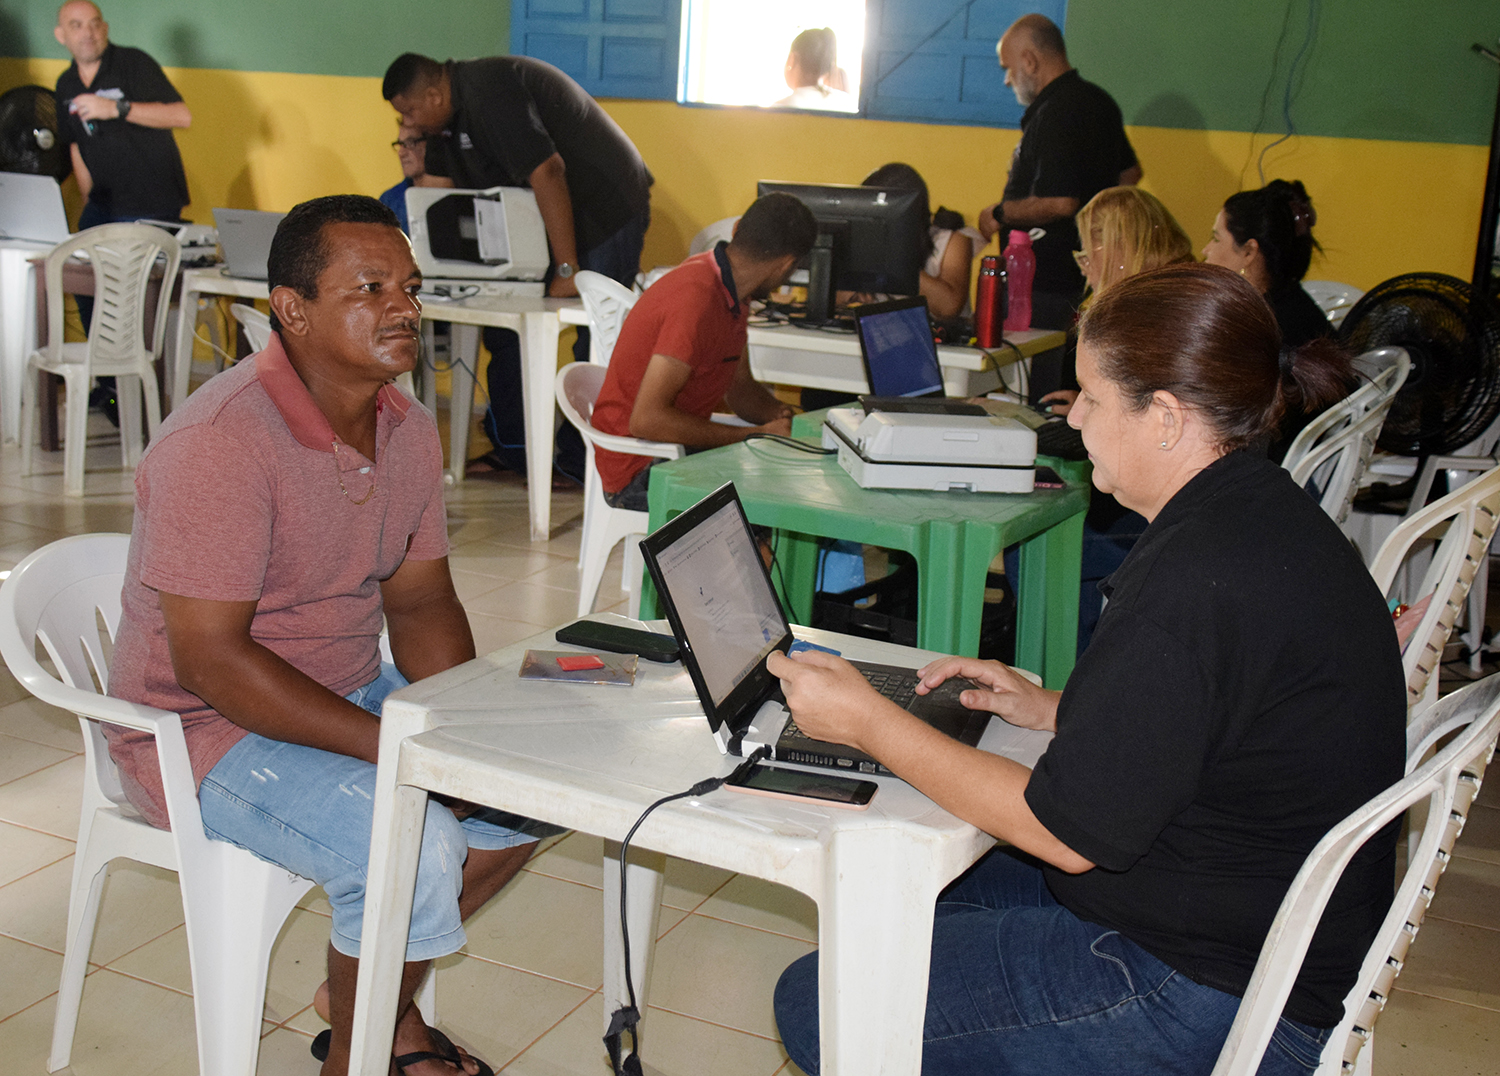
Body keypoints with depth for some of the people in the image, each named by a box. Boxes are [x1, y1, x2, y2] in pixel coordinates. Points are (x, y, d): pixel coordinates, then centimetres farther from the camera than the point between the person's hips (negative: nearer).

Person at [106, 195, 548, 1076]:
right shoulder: (222, 445, -26)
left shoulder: (410, 431, 1)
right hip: (206, 728, -9)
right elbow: (209, 658, -28)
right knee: (415, 847, -27)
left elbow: (420, 601, 7)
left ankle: (386, 1000, 18)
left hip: (350, 690, 9)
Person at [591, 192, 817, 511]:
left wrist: (782, 417, -5)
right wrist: (756, 435, -24)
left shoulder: (732, 294, 7)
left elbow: (741, 388, 17)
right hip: (638, 470, -10)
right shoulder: (697, 301, -24)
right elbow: (647, 419, -29)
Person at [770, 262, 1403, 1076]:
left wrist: (868, 723, -16)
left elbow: (1067, 831, -23)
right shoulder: (1260, 514, 5)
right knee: (887, 890, 18)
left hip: (1210, 1003, -10)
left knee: (817, 1005, -8)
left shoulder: (1197, 581, -28)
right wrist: (1051, 710, 10)